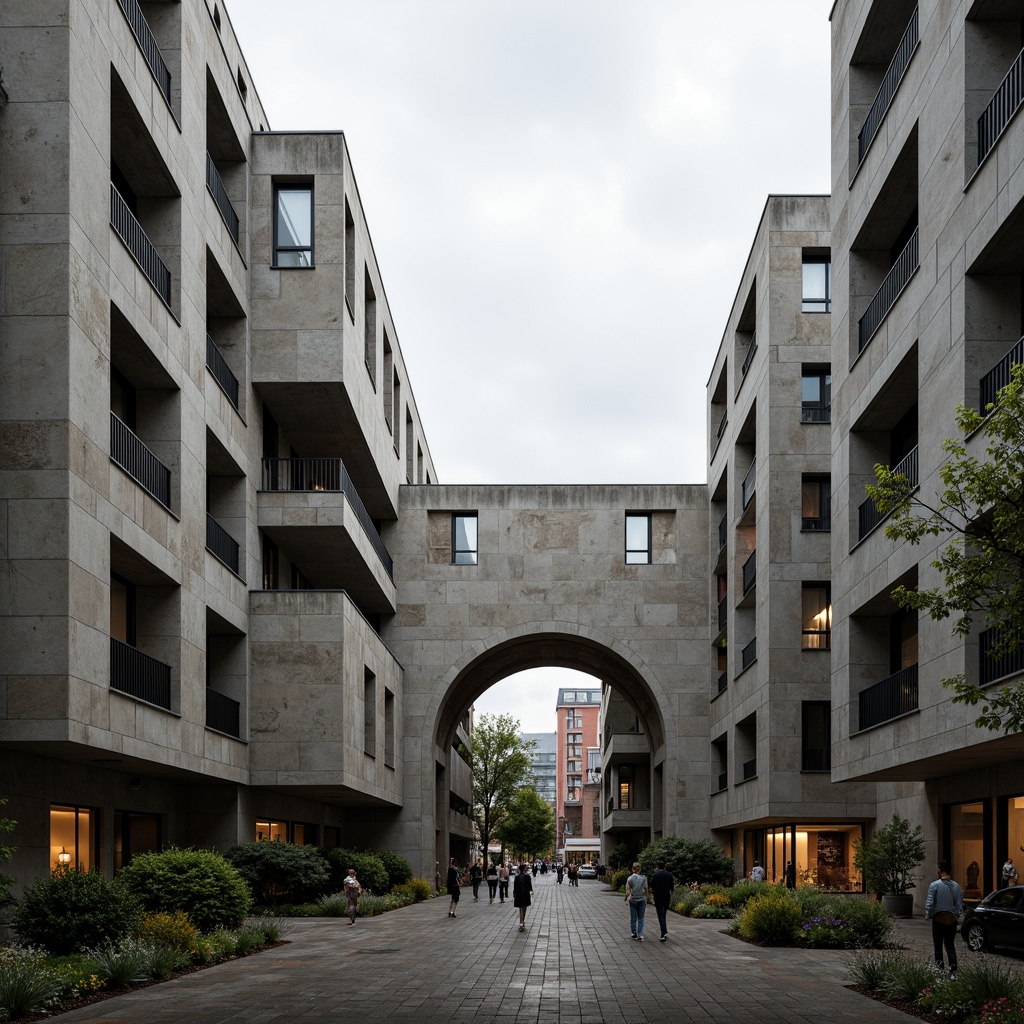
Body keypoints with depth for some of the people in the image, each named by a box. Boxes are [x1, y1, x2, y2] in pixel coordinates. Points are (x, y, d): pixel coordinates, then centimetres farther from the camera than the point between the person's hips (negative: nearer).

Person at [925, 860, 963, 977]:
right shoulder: (956, 886, 0)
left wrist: (927, 916, 1)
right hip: (951, 919, 3)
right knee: (950, 946, 8)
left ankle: (940, 970, 8)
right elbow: (960, 904, 3)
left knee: (938, 947, 7)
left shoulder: (934, 885, -12)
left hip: (938, 919, -3)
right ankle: (953, 970, -6)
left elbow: (929, 904, -13)